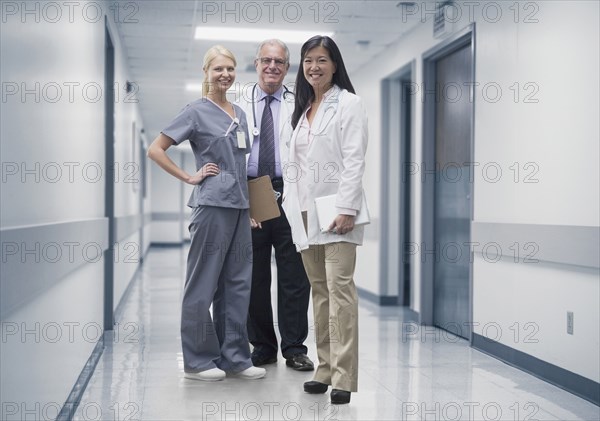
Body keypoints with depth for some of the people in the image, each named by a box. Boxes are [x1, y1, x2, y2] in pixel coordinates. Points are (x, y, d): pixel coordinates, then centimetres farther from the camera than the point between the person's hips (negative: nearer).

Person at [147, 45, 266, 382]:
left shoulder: (239, 114, 16)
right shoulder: (197, 112, -3)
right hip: (212, 204, -7)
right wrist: (189, 177, -7)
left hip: (240, 205, 7)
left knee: (238, 283, 8)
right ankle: (198, 360, 9)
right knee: (204, 283, 0)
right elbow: (156, 149, -5)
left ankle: (235, 356, 16)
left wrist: (251, 207, 15)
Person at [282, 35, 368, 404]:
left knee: (340, 289, -12)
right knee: (319, 290, 9)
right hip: (305, 211, 7)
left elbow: (354, 160, -10)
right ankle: (325, 368, 16)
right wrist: (289, 203, 12)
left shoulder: (348, 103, -1)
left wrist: (346, 209, -19)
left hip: (335, 209, -7)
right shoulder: (303, 109, 20)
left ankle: (343, 377, -12)